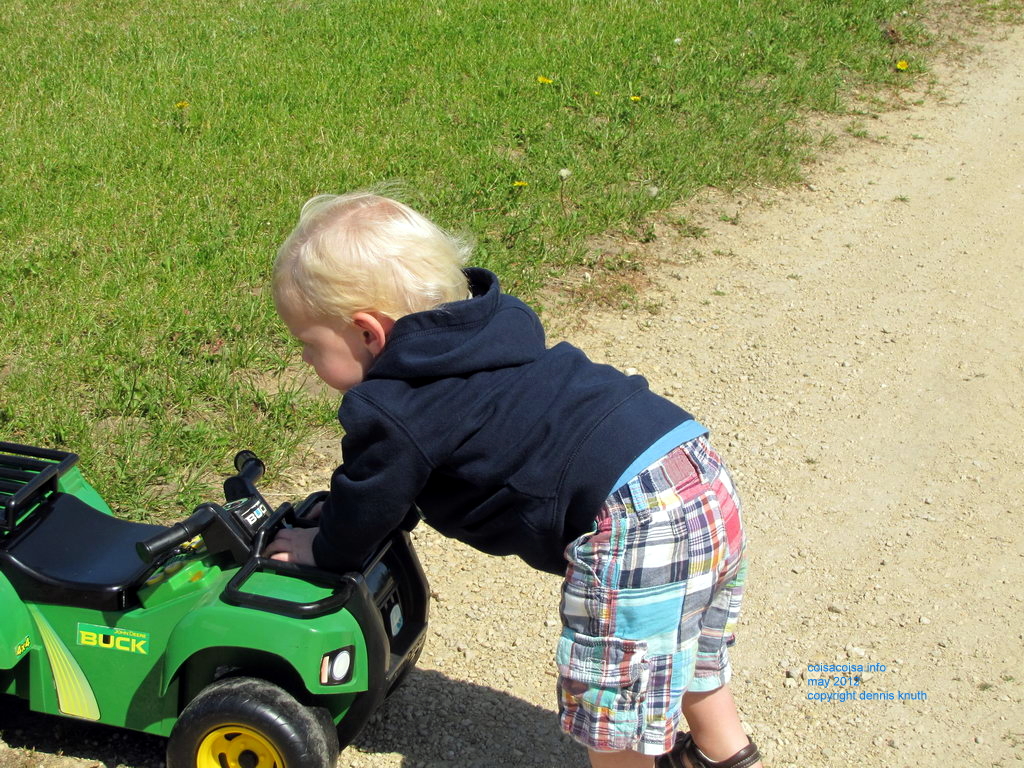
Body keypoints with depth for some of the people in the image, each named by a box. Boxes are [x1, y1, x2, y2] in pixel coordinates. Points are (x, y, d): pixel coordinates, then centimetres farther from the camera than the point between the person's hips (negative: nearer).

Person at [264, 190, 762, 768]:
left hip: (635, 525, -10)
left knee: (611, 710, 10)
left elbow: (365, 510, 8)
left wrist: (323, 550, 30)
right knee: (685, 656, 33)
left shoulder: (393, 415, -9)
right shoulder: (482, 331, 17)